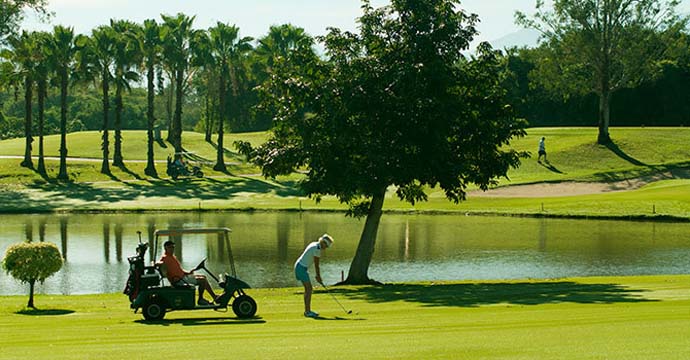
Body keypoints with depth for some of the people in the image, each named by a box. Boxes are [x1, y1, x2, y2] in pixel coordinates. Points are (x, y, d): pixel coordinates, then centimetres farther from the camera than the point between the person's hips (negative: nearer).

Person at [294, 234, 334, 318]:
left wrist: (318, 276, 13)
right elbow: (316, 265, -13)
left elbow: (315, 263, 14)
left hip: (300, 266, 10)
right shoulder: (317, 249, -19)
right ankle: (308, 312, -6)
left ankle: (307, 310, 18)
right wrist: (319, 277, -3)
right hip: (302, 268, -10)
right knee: (309, 289, -7)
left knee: (307, 289, 14)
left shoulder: (315, 245, 11)